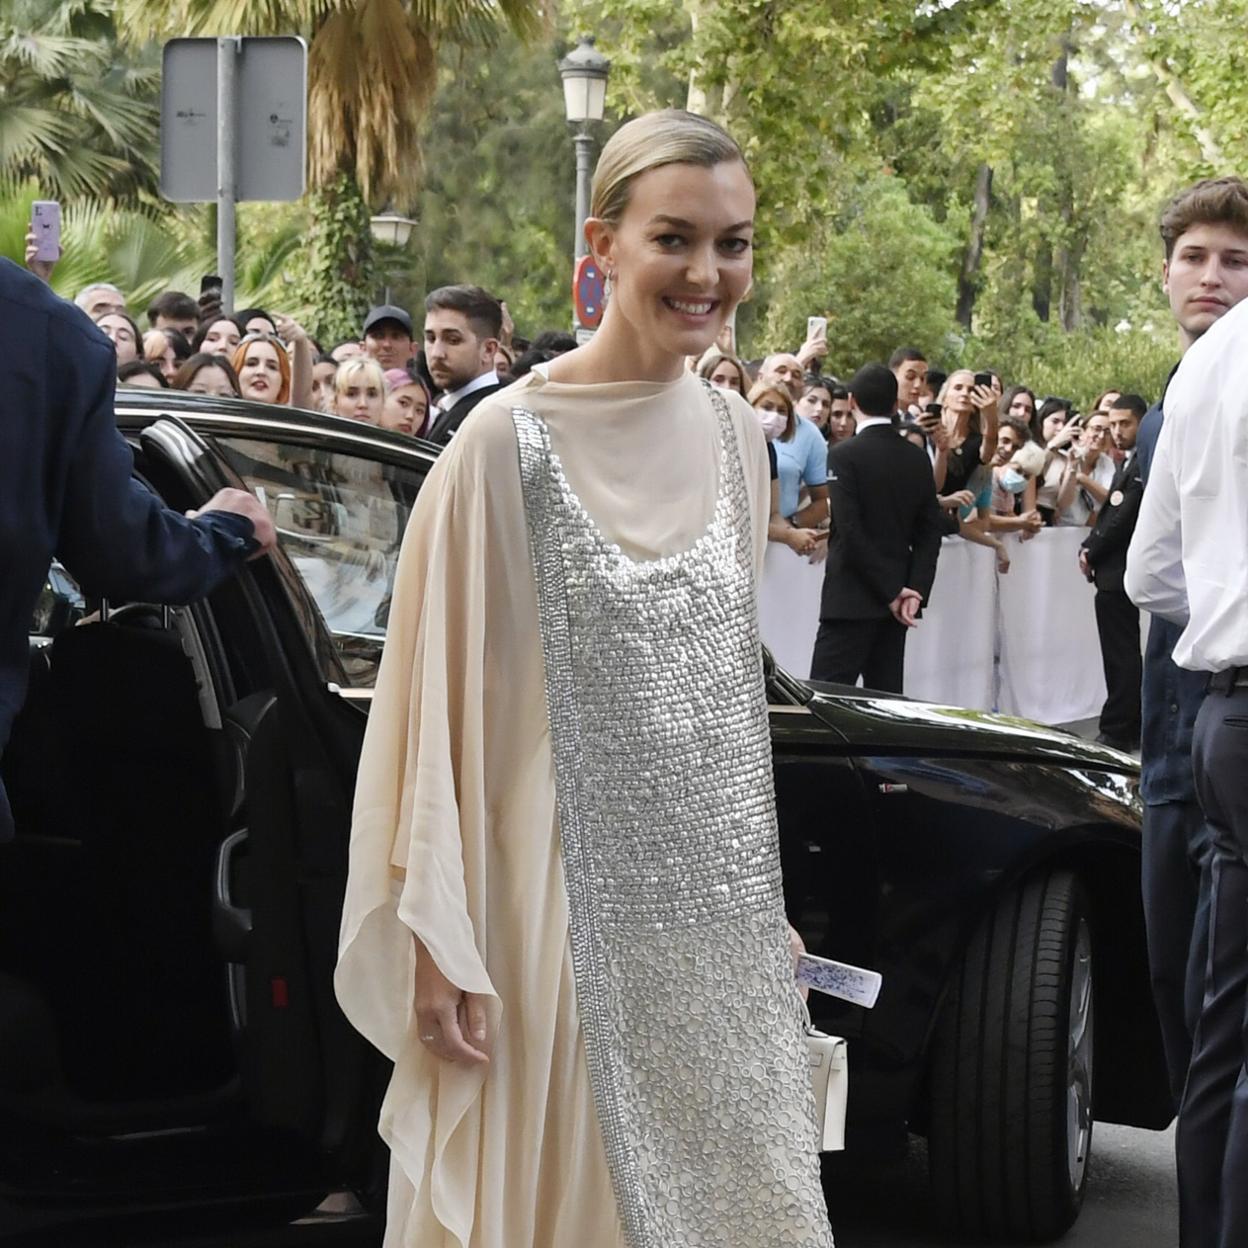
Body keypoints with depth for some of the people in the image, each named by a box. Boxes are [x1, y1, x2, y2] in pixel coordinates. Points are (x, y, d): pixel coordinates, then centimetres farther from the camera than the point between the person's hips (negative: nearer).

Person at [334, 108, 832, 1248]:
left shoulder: (735, 435, 6)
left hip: (718, 909, 5)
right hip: (572, 903, -5)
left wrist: (769, 902, 17)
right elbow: (442, 705, -9)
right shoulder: (508, 443, -11)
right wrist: (439, 948, -11)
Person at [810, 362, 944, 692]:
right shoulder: (918, 459, 8)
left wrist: (893, 591, -11)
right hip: (896, 603, 6)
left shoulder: (844, 455, -9)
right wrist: (915, 591, 0)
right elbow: (930, 532, 6)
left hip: (851, 601, -6)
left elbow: (850, 531, -15)